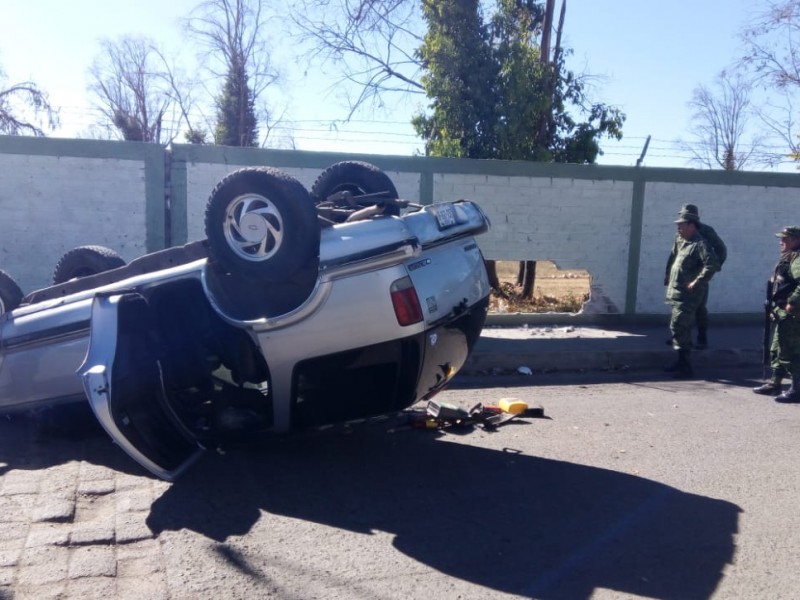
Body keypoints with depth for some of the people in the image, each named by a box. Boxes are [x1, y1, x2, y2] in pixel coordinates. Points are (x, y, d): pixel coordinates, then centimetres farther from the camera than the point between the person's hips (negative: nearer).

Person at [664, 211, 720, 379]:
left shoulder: (700, 244, -14)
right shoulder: (682, 242, 15)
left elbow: (713, 264, -26)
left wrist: (696, 282, -24)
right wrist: (670, 276, 19)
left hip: (688, 295, -10)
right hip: (678, 294, 10)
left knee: (678, 327, -12)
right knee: (682, 328, 16)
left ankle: (685, 367, -7)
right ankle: (681, 363, 27)